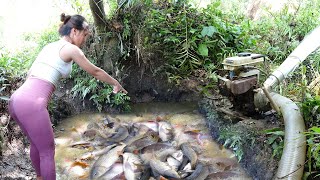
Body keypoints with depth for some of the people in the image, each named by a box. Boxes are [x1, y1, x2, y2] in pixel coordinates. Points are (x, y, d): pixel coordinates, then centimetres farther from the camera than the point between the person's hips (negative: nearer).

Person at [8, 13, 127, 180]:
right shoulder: (71, 49, 0)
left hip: (16, 99, 9)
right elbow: (95, 72, 9)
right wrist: (116, 84, 23)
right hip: (32, 103, -9)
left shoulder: (49, 46, 22)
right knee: (47, 151, 7)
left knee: (36, 143, 29)